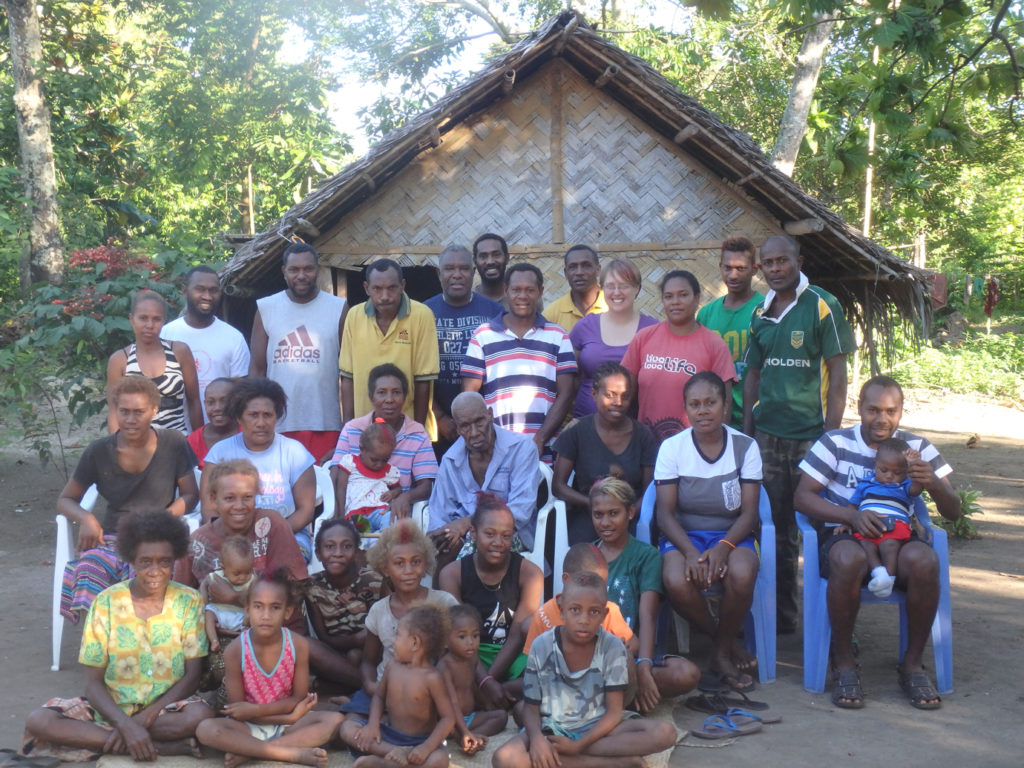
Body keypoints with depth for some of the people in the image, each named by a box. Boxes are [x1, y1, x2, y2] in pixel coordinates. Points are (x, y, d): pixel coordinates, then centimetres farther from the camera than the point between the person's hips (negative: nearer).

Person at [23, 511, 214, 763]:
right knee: (39, 721, -25)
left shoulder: (188, 602, -4)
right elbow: (93, 681, -6)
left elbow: (192, 675, -5)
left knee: (201, 714, -34)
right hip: (111, 708, 2)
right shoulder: (107, 602, -5)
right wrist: (127, 725, -23)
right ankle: (163, 746, -25)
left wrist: (144, 718, -18)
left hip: (166, 707, -2)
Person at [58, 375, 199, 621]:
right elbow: (66, 500, 13)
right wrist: (85, 518, -10)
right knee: (88, 570, -33)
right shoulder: (98, 452, 4)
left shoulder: (173, 444, 1)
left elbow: (190, 495, 4)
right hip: (111, 538, 2)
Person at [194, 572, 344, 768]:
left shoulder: (298, 645, -14)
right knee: (205, 729, -30)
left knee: (335, 720, -24)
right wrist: (290, 717, -20)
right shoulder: (235, 650, -17)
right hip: (249, 728, -1)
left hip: (289, 725, 1)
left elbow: (299, 698, -8)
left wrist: (255, 710, -19)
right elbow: (237, 711, -14)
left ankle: (247, 752, -24)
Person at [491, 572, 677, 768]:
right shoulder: (542, 646, -7)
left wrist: (579, 745, -22)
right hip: (553, 728, 1)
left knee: (665, 733, -25)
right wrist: (536, 737, -24)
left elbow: (614, 711, -8)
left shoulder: (613, 648, -8)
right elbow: (531, 707, -2)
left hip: (598, 727, 0)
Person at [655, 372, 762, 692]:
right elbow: (665, 511, -6)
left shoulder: (745, 446, 0)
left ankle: (722, 652, -5)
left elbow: (749, 512, -5)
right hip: (683, 535, 0)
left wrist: (723, 547, -24)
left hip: (731, 535, 0)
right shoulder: (672, 447, -1)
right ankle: (727, 641, -2)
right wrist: (690, 551, -24)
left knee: (741, 575, -34)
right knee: (676, 580, -33)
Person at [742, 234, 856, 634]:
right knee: (776, 526, 10)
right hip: (767, 435, 5)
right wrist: (747, 432, 9)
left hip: (811, 433, -5)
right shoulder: (760, 313, 11)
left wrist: (832, 433, -13)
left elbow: (837, 373, -7)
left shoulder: (823, 305, -5)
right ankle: (781, 616, 22)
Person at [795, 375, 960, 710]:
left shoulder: (917, 448, 8)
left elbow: (952, 512, 5)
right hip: (844, 536, -2)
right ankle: (844, 662, -19)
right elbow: (803, 496, -6)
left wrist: (934, 485, -20)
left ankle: (913, 663, -12)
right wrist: (852, 515, -22)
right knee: (849, 559, -38)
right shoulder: (835, 443, 1)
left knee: (924, 561, -33)